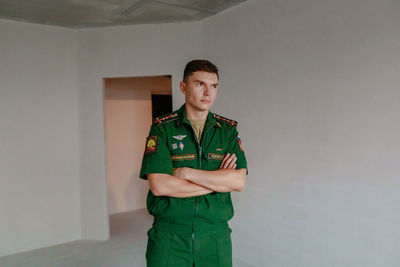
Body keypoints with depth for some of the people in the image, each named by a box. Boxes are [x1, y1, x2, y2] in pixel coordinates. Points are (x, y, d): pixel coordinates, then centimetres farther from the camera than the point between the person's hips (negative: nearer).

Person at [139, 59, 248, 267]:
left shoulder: (228, 129, 1)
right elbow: (159, 186, -17)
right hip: (169, 236, -2)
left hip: (215, 236, 2)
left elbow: (239, 182, -10)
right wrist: (218, 181, -12)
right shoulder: (162, 128, -6)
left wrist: (186, 173, -15)